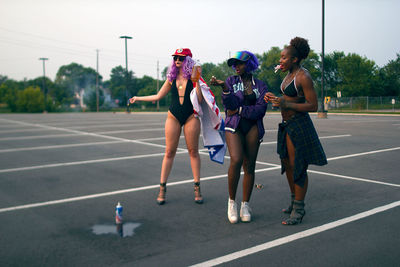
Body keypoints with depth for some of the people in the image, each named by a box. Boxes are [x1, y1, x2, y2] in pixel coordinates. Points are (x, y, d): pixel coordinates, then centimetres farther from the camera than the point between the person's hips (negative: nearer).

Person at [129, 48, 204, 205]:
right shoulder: (172, 78, 9)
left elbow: (200, 100, -8)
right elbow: (158, 96, 18)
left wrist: (196, 81, -16)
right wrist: (138, 98, 22)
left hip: (191, 117, -2)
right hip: (173, 117, 2)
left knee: (193, 151, 3)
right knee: (169, 152, 2)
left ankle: (197, 188, 11)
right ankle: (162, 189, 8)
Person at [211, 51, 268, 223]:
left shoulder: (260, 86, 9)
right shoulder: (231, 81, 9)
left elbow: (260, 110, -4)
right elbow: (230, 104, -6)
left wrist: (239, 110, -8)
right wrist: (224, 87, -19)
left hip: (253, 128, 1)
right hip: (234, 126, -1)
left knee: (249, 166, 1)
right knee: (236, 160, -21)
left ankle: (245, 205, 12)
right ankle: (232, 201, -3)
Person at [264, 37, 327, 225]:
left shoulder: (304, 77, -16)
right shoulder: (290, 74, 11)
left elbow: (313, 105, -19)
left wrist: (286, 104, -25)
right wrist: (274, 98, 6)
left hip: (299, 125, -10)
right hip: (287, 124, 10)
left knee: (297, 167, -3)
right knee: (287, 164, 17)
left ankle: (298, 210, 9)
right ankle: (294, 202, 34)